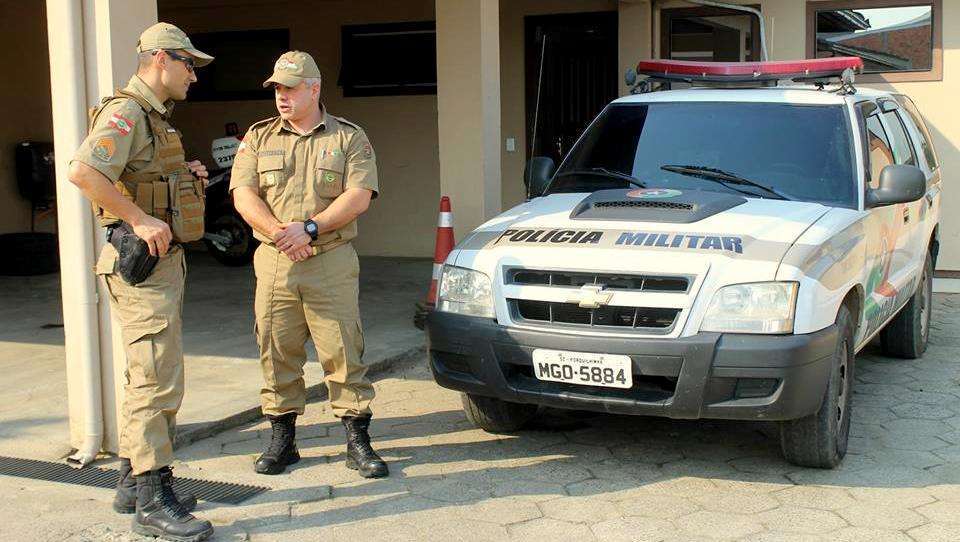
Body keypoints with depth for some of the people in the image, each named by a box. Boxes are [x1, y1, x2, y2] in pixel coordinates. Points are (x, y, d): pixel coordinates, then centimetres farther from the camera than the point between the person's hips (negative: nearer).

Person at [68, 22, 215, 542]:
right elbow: (82, 171, -28)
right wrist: (140, 220, -26)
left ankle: (133, 482, 26)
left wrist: (183, 176, 10)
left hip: (163, 260, 11)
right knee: (158, 380, -11)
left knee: (145, 377, 16)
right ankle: (153, 499, -7)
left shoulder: (154, 118, 18)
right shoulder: (125, 113, -13)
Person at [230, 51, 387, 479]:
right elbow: (243, 195, 2)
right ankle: (282, 439, 17)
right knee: (277, 352, 6)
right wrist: (278, 232, -14)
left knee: (343, 351, -2)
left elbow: (358, 197, -5)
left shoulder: (349, 138, 6)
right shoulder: (258, 138, 13)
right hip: (274, 263, 2)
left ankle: (358, 442, 6)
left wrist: (310, 227, -16)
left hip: (332, 262, -2)